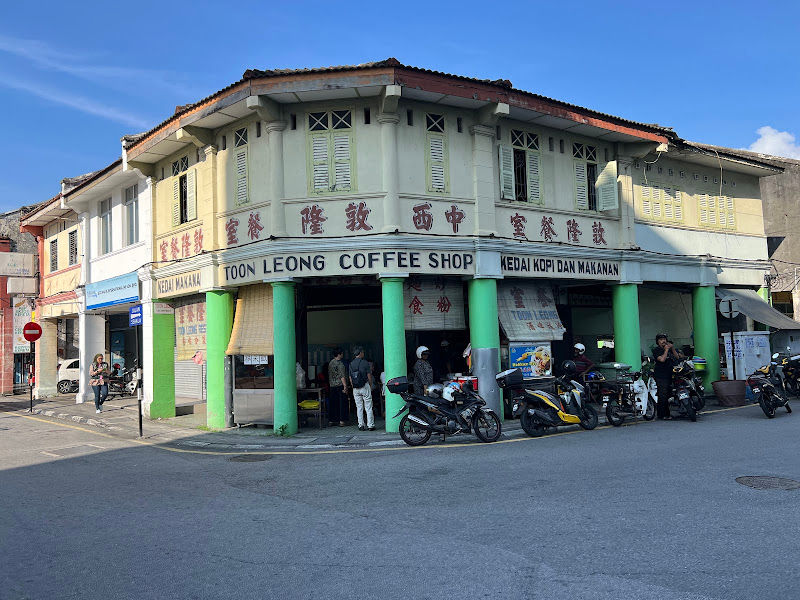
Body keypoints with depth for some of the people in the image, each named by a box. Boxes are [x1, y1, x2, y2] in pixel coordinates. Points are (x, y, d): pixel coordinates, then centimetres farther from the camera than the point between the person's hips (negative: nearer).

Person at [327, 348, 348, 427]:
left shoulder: (330, 363, 12)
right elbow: (342, 376, -18)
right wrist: (345, 386, -19)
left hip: (332, 386, 8)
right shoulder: (340, 363, -12)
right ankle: (342, 421, -3)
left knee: (333, 403, 10)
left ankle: (332, 421, 13)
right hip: (340, 385, -8)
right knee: (342, 403, -2)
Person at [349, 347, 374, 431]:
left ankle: (361, 425, 8)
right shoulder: (365, 363, -9)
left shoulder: (351, 364, 6)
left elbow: (350, 378, 9)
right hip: (365, 386, -4)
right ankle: (370, 425, 0)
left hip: (355, 388, 4)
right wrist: (371, 386, 7)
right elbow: (369, 376, -6)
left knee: (359, 407, 8)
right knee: (368, 407, 1)